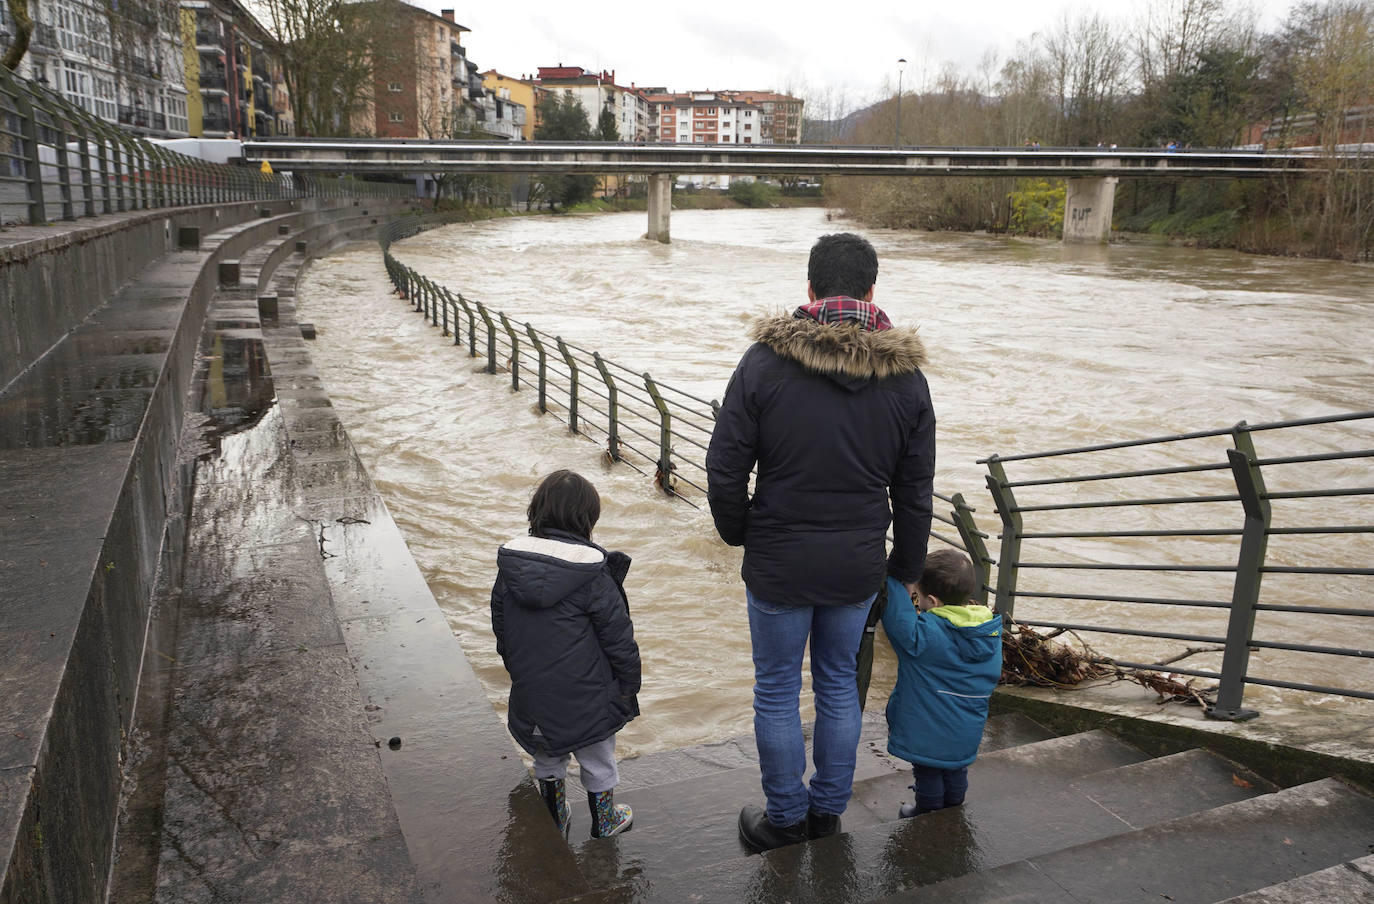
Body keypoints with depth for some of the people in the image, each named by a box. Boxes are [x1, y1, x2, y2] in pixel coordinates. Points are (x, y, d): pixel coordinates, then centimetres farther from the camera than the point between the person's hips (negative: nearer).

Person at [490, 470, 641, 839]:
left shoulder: (509, 566, -4)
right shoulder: (593, 574, -19)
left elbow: (501, 631, 7)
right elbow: (618, 638, -14)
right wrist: (629, 684, 0)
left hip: (531, 694, 4)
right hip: (587, 698, -4)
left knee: (547, 758, 26)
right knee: (598, 762, 19)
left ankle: (554, 819, 41)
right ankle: (604, 821, 37)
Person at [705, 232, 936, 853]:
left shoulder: (765, 361, -13)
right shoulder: (906, 376, -4)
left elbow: (724, 470, -11)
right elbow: (915, 492, 3)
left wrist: (741, 535, 7)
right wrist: (906, 569, 16)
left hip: (778, 566, -3)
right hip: (858, 567, 3)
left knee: (777, 692, 14)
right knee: (839, 685, 21)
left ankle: (785, 820, 29)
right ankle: (828, 812, 36)